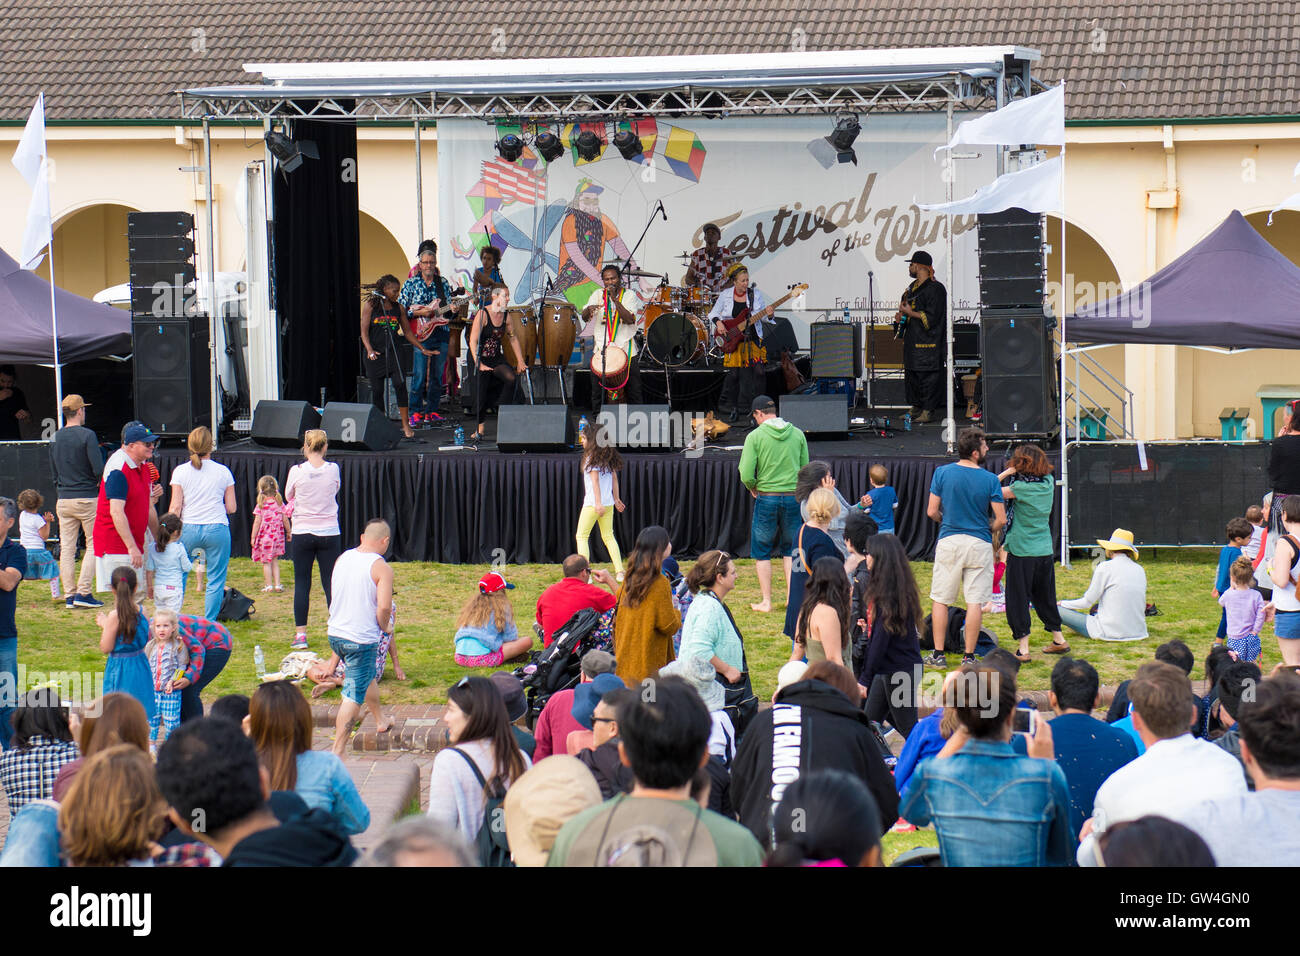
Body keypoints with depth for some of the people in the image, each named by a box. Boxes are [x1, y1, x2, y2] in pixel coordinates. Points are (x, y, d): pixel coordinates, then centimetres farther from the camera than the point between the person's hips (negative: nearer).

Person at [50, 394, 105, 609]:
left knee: (66, 548, 6)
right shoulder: (87, 435, -10)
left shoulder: (55, 438, 8)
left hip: (63, 500, 5)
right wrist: (98, 486, 4)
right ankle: (83, 592, -7)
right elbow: (99, 469, -15)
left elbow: (54, 472, 14)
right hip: (87, 498, -5)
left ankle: (70, 595, 7)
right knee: (94, 544, 2)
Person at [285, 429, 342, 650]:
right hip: (329, 533, 1)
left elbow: (288, 496, 7)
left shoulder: (297, 471, -8)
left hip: (302, 533, -1)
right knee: (331, 583, 5)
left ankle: (300, 634, 4)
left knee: (302, 583, 6)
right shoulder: (333, 469, -4)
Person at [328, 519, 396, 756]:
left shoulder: (342, 558, 5)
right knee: (354, 695, -2)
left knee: (367, 676, 31)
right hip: (362, 638, -8)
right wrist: (382, 626, -1)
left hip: (335, 633, 8)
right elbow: (384, 606, -23)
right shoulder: (381, 567, -15)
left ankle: (380, 722, 50)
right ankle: (337, 752, -6)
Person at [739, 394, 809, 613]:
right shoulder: (797, 434, 2)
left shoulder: (755, 437, -9)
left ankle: (766, 601, 7)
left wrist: (753, 489, 5)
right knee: (790, 550, 16)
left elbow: (746, 475, -14)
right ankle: (791, 597, 11)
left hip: (766, 499, -3)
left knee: (762, 552, 8)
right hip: (794, 497, 3)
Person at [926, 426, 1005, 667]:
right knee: (975, 602, 3)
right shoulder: (990, 480, -6)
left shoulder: (942, 473, -3)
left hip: (949, 541, 1)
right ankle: (969, 657, 3)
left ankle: (938, 654, 9)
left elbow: (932, 512, -1)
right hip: (979, 544, -1)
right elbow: (1001, 519, -6)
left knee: (940, 600, 9)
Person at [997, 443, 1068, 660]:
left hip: (1021, 551, -6)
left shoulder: (1020, 488, -17)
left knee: (1018, 599, 0)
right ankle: (1059, 640, 28)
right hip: (1045, 552, 6)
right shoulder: (1048, 483, 1)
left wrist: (1006, 473, -5)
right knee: (1045, 598, 20)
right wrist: (1012, 474, 6)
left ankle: (1023, 648, -3)